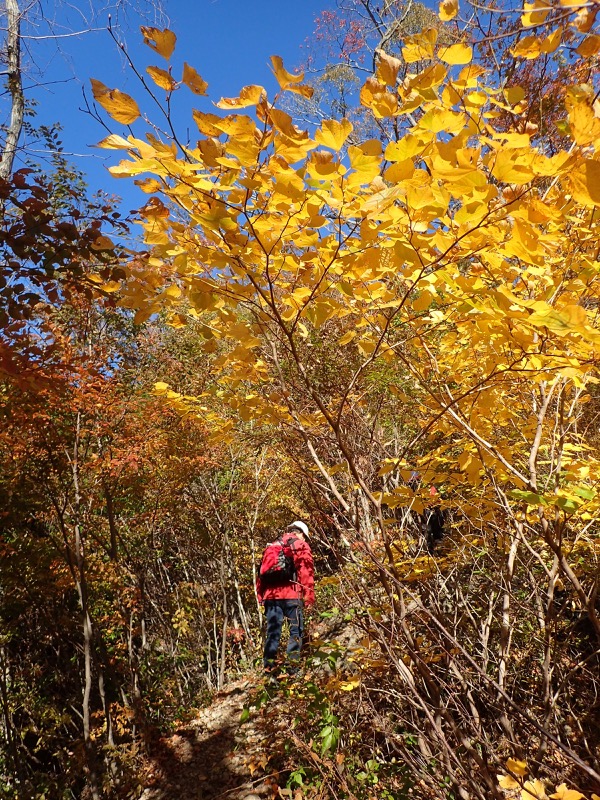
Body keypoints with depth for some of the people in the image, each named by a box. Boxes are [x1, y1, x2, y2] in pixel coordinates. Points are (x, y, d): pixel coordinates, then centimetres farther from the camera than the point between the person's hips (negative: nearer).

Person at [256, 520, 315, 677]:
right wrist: (309, 595, -6)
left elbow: (262, 572, 17)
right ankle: (293, 669, -2)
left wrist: (261, 596, 17)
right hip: (291, 595, -5)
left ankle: (269, 670, 7)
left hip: (270, 595, 5)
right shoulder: (300, 545, 5)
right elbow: (306, 571, -5)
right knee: (296, 632, 3)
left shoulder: (271, 546, 22)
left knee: (272, 633, 8)